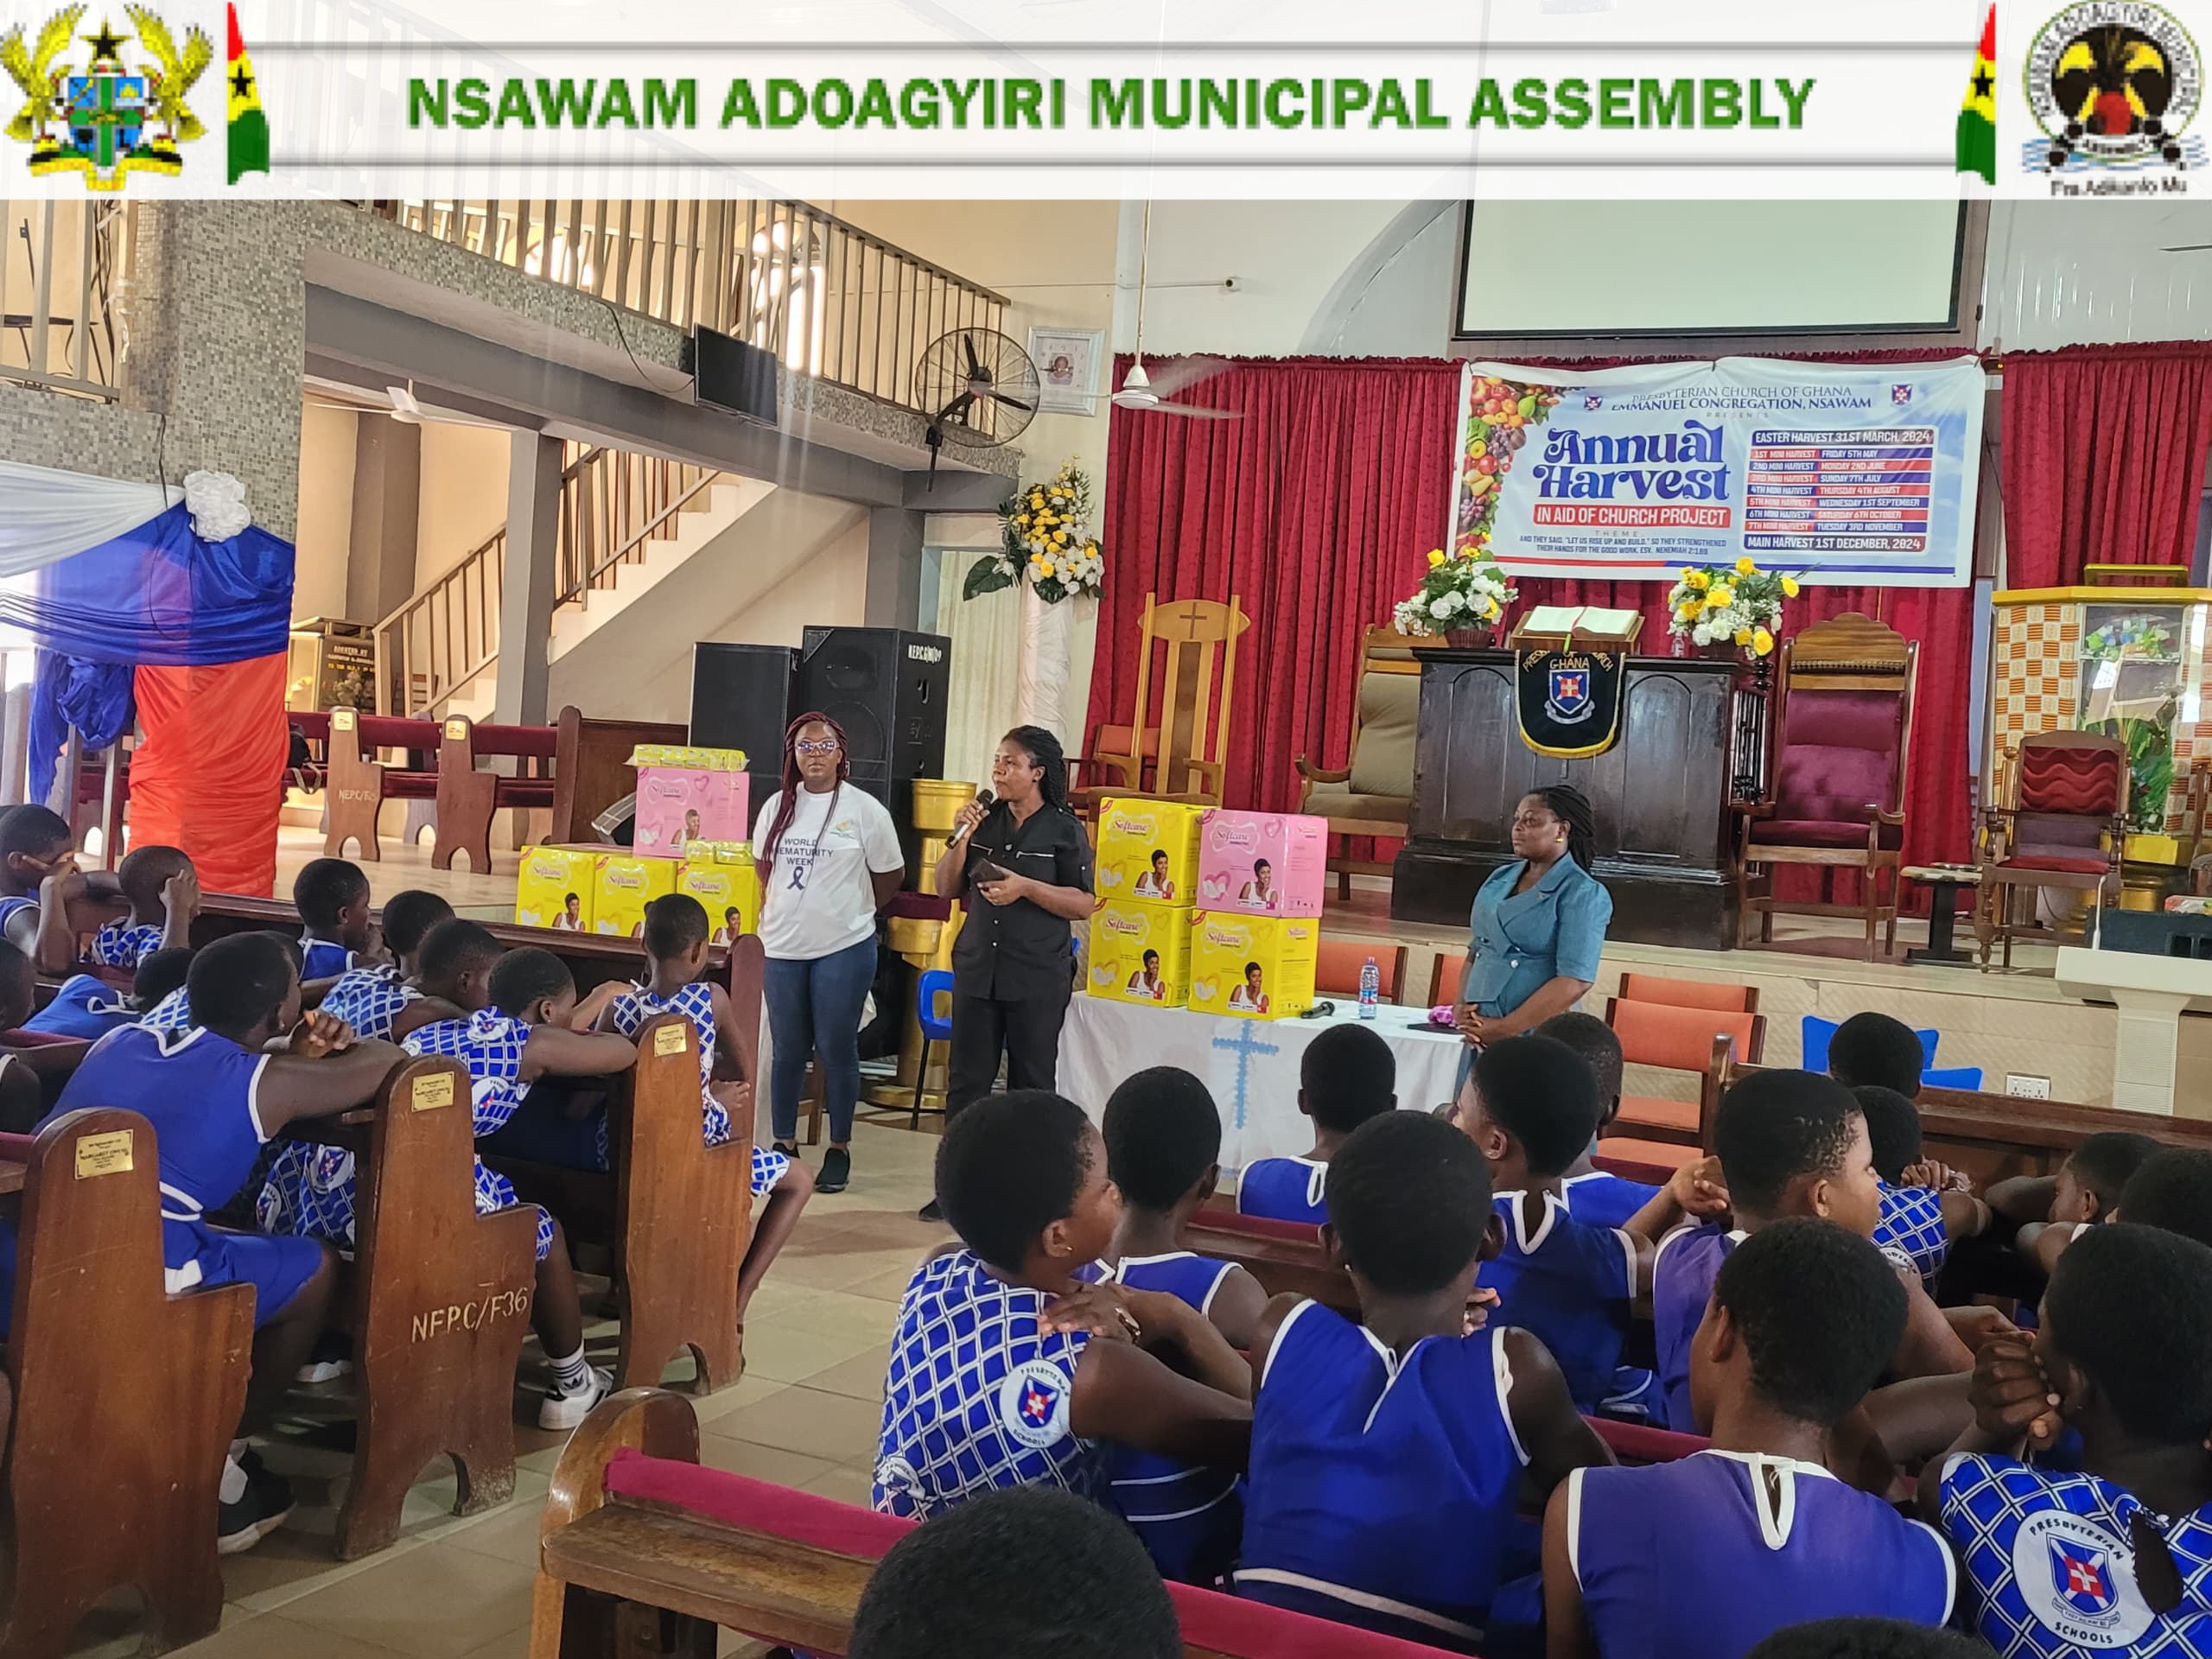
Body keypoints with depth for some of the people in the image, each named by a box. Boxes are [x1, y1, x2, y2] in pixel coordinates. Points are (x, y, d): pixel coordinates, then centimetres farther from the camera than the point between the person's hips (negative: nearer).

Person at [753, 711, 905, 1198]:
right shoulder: (777, 807, 7)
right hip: (782, 948, 4)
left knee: (836, 1050, 2)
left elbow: (890, 876, 3)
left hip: (844, 948, -3)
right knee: (787, 1051, 11)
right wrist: (784, 914, 13)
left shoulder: (864, 809, -5)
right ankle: (784, 1145, 22)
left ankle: (839, 1149, 14)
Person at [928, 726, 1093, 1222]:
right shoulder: (984, 819, 8)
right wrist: (960, 837, -5)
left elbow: (1083, 904, -7)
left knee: (1032, 1083, 5)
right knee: (966, 1079, 5)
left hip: (1037, 977, -4)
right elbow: (947, 889, 10)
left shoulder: (1065, 830, -4)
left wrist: (1026, 887, -18)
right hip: (977, 968, 4)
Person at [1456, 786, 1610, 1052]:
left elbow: (1574, 981, -16)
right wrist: (1460, 1006, 1)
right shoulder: (1501, 878, 11)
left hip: (1536, 1041, -5)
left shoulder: (1583, 894, -9)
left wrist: (1504, 1029, -16)